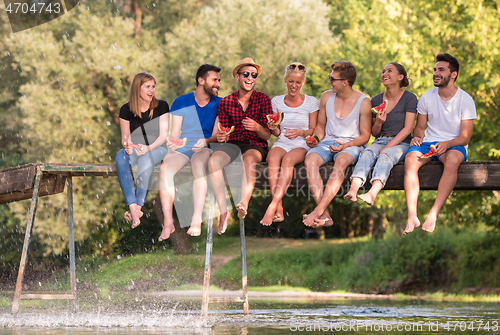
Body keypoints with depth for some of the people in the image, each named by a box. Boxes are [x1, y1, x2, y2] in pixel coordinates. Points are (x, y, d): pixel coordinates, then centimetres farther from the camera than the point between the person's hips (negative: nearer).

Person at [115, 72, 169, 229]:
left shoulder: (161, 106, 2)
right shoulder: (126, 110, 4)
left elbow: (163, 135, -4)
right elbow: (125, 137, 8)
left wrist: (148, 148, -23)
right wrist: (127, 146, -17)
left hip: (157, 148, -2)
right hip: (135, 149, 2)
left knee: (146, 160, -39)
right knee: (120, 158, -34)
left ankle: (138, 207, -41)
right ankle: (133, 208, -46)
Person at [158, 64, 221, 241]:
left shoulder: (219, 104, 7)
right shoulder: (181, 102, 9)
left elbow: (217, 135, 0)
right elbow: (174, 132, 5)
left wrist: (205, 141, -22)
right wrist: (172, 142, -18)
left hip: (205, 148, -1)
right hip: (181, 148, 1)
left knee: (199, 163, -39)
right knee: (165, 167, -32)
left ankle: (197, 220, -47)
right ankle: (168, 222, -36)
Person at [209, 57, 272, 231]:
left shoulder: (263, 100, 5)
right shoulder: (225, 102, 11)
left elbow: (267, 135, 1)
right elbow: (224, 133, 14)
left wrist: (257, 127, -21)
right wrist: (221, 137, -11)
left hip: (256, 145, -2)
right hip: (233, 143, 2)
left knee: (249, 158, -39)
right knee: (214, 160, -31)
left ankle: (244, 203, -52)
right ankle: (223, 210, -34)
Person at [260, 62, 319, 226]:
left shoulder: (311, 102, 4)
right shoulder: (276, 101, 12)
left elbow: (314, 131, 2)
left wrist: (300, 132, -18)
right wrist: (273, 129, -9)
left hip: (301, 145, -2)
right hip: (282, 144, 2)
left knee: (288, 159, -37)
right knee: (273, 158, -35)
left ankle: (272, 207, -44)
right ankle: (279, 210, -43)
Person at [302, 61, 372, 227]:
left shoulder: (363, 102, -3)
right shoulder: (326, 97, 10)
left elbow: (365, 136, 0)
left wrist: (346, 145, -18)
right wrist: (315, 139, -1)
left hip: (352, 145, -3)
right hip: (328, 142, 4)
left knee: (341, 161, -40)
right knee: (310, 159, -32)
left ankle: (318, 211, -46)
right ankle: (324, 215, -42)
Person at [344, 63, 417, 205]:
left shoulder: (409, 98, 0)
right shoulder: (376, 100, 13)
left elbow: (407, 128, -8)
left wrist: (387, 147, -16)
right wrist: (378, 123, -9)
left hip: (401, 143, -4)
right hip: (380, 140, 4)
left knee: (385, 156, -36)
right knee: (367, 153, -31)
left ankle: (372, 194, -59)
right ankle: (353, 190, -55)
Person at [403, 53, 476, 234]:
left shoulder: (465, 100, -5)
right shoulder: (427, 98, 5)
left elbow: (465, 137, -7)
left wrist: (446, 144, -27)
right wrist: (417, 137, -10)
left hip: (454, 145, -3)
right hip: (428, 143, 3)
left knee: (452, 160, -40)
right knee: (410, 159, -31)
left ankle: (433, 214, -42)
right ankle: (412, 216, -40)